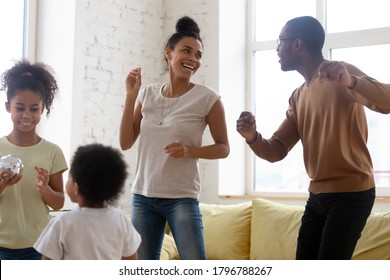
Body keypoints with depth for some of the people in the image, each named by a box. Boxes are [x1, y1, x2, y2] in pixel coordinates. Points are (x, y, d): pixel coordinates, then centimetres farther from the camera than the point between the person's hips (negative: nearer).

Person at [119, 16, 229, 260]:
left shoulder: (208, 98, -7)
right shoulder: (148, 94, 5)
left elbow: (223, 148, -1)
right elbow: (126, 143, 3)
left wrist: (189, 150, -18)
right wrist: (131, 96, -5)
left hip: (182, 198, -4)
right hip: (143, 197, 4)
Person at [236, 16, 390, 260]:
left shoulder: (341, 75, -10)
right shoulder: (298, 97, 13)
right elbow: (276, 151, 10)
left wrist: (351, 81, -44)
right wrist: (253, 138, -12)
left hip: (350, 193, -8)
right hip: (317, 195, 8)